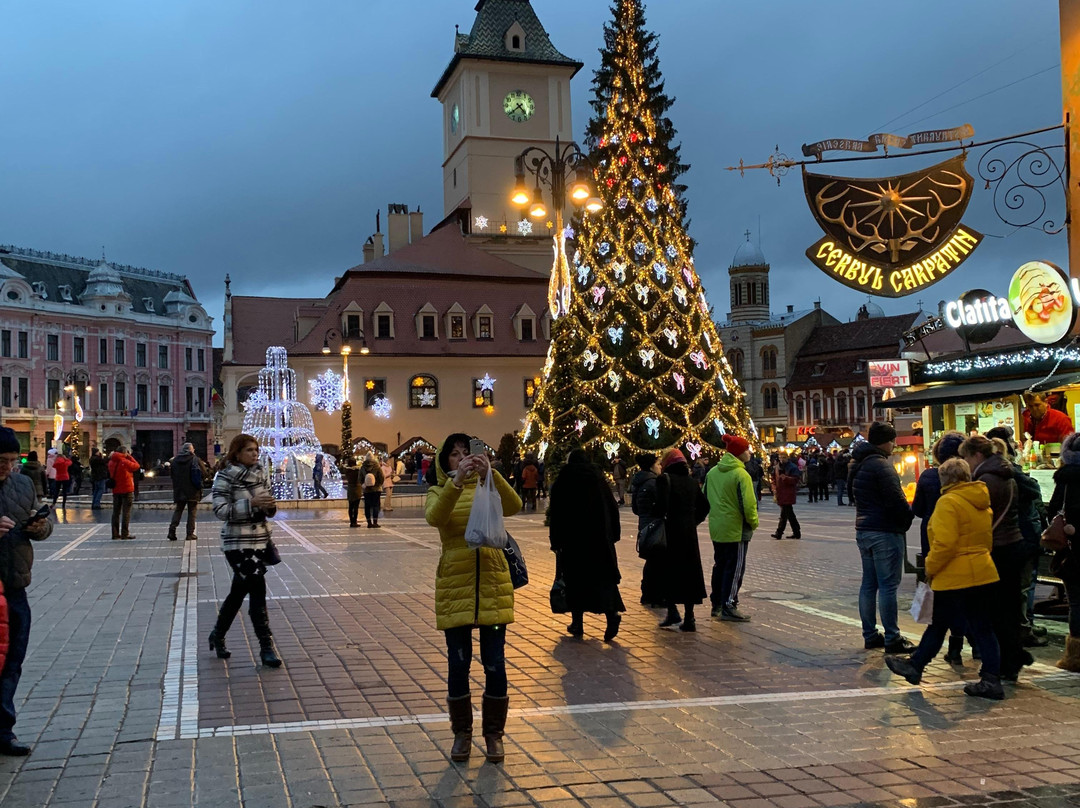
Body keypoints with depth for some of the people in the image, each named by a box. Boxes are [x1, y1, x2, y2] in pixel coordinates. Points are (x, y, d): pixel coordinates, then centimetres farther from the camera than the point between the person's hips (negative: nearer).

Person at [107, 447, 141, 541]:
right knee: (126, 512, -2)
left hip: (115, 490, 6)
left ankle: (115, 533, 12)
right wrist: (130, 457, 4)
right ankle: (125, 533, -4)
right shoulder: (125, 462, -15)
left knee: (116, 512, 11)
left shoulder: (111, 462, 4)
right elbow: (136, 466, -4)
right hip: (127, 490, -6)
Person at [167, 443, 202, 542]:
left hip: (179, 491, 3)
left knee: (177, 511, 12)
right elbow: (203, 473, -13)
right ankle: (190, 533, 3)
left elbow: (171, 474, 9)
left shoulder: (174, 460, 4)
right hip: (192, 492, -3)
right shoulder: (195, 459, -8)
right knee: (192, 512, 5)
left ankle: (172, 531, 0)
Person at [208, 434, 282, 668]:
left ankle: (217, 635, 35)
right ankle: (266, 647, -5)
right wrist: (251, 503, -26)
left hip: (260, 539, 7)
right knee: (258, 591, -11)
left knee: (239, 591, 17)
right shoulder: (225, 477, -10)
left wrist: (270, 506, -8)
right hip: (238, 543, -7)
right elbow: (220, 510, -17)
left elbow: (268, 509, 15)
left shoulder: (260, 474, 8)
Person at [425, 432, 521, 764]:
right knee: (458, 664, 6)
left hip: (493, 585, 1)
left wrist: (490, 474, -31)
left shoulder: (487, 488, 5)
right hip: (454, 587, 0)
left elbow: (513, 506, -16)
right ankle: (462, 733, 23)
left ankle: (494, 733, 21)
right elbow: (434, 517, -20)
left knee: (494, 664, 4)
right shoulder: (438, 491, 4)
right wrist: (456, 481, -34)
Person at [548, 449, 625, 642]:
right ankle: (612, 614, -19)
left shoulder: (563, 480, 2)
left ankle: (577, 624, 10)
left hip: (572, 538, -1)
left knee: (575, 578, 8)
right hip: (599, 537, 1)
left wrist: (555, 541, 2)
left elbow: (555, 512, -1)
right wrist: (613, 536, 10)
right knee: (603, 576, 2)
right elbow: (613, 507, 5)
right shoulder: (598, 476, 6)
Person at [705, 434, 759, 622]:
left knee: (720, 565, 17)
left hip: (716, 528, 7)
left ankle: (717, 604, 23)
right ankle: (729, 607, -1)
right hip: (736, 529, -7)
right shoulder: (741, 474, -16)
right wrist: (753, 522, -5)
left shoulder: (712, 473, 6)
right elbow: (748, 504, -19)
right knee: (735, 568, 0)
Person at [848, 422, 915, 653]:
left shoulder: (857, 464, 13)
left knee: (869, 584, 13)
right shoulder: (881, 465, -17)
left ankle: (870, 635, 19)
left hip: (863, 530, 9)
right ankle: (892, 639, 0)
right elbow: (896, 500, -20)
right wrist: (908, 518, -3)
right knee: (888, 586, -4)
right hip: (885, 531, -9)